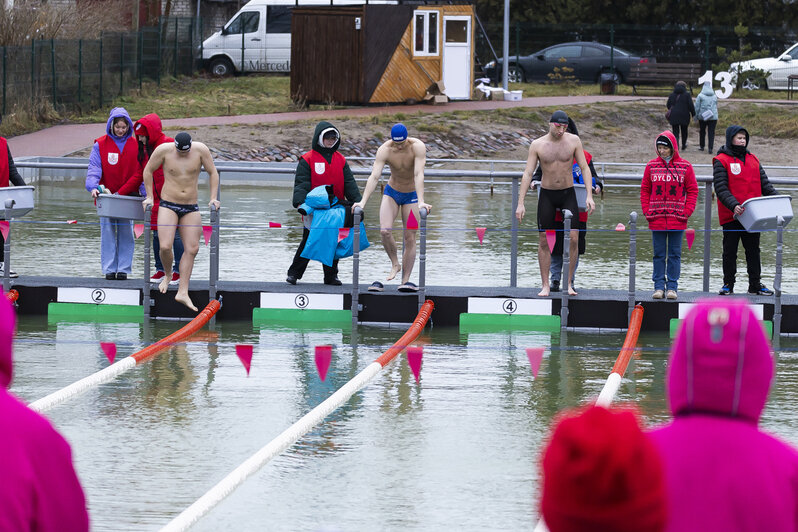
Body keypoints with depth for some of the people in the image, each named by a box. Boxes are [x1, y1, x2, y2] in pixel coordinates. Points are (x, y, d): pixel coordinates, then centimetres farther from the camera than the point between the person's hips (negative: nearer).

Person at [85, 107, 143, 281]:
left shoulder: (135, 146, 1)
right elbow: (94, 168, -6)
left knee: (126, 232, 1)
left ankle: (123, 269, 6)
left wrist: (120, 192, -11)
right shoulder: (100, 145, 1)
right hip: (107, 195, 0)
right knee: (107, 232, -1)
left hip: (128, 195, 0)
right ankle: (109, 269, 5)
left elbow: (138, 173, -2)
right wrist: (93, 187, -26)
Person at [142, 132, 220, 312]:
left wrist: (213, 198, 1)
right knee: (165, 246, -15)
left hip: (191, 208, 2)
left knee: (192, 249, -3)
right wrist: (150, 197, 5)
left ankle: (182, 292, 3)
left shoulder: (200, 150, -6)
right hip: (168, 205, -2)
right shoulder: (164, 150, -9)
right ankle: (167, 275, 17)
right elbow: (148, 171, 5)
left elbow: (213, 173, 7)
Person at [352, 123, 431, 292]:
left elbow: (419, 175, -34)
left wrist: (421, 202, -43)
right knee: (385, 231, -19)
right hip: (392, 192, 1)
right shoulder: (384, 150, -22)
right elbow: (374, 176, -28)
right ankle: (395, 264, 6)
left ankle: (405, 281, 0)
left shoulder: (418, 147, -25)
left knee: (410, 238, -4)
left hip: (411, 195, -1)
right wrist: (363, 201, -39)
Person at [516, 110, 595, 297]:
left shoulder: (573, 141, -4)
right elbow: (528, 173, -6)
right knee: (544, 240, -1)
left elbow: (584, 168, -1)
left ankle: (568, 284, 2)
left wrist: (589, 196, -11)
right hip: (547, 195, 0)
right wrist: (521, 203, -12)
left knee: (573, 238, -8)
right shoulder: (537, 145, -6)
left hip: (568, 194, 0)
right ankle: (545, 285, 6)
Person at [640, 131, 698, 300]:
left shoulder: (685, 166, 2)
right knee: (659, 254, 4)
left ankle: (672, 287, 7)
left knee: (674, 254, 3)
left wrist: (687, 211, -5)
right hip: (656, 218, 1)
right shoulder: (651, 166, 6)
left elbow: (692, 191, 5)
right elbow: (645, 190, 11)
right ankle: (659, 286, 7)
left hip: (677, 219, -1)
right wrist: (647, 211, 0)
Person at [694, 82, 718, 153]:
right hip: (713, 117, 2)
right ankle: (710, 148, -7)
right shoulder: (714, 96, 5)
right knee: (711, 133, 1)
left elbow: (697, 107, -5)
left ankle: (701, 146, 24)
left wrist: (696, 116, 4)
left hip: (703, 116, -2)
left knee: (702, 131, 15)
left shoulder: (700, 96, -6)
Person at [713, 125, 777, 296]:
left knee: (753, 250, 9)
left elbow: (764, 183, 13)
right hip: (731, 216, -5)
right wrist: (733, 205, -27)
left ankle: (755, 284, 15)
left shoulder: (753, 159, 12)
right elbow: (721, 189, -14)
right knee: (730, 251, 6)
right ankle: (728, 284, 15)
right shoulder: (721, 161, -6)